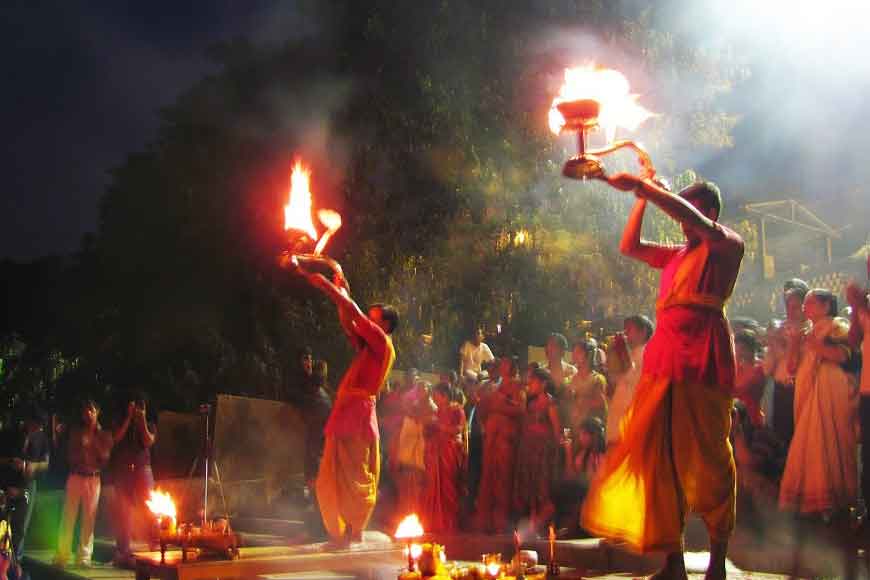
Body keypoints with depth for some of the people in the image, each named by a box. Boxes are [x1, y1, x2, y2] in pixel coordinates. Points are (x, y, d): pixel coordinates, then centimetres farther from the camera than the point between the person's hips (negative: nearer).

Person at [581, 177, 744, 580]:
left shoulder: (728, 245, 6)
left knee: (706, 457, -2)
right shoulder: (677, 255, 25)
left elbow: (694, 219, -13)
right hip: (662, 361, 7)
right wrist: (642, 198, 20)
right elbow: (629, 247, 28)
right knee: (656, 455, 0)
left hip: (702, 361, -6)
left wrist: (641, 185, -14)